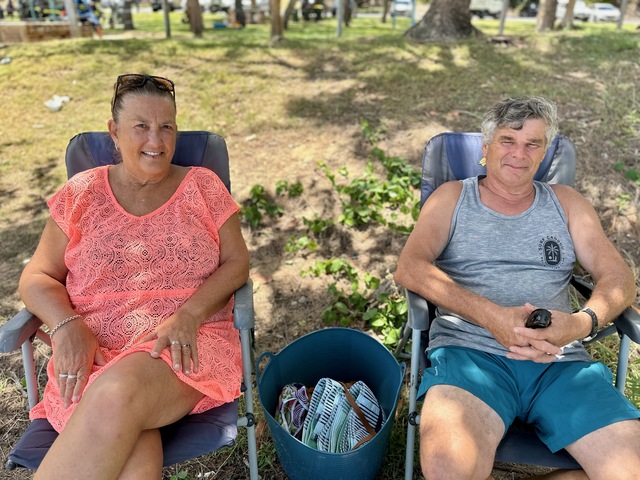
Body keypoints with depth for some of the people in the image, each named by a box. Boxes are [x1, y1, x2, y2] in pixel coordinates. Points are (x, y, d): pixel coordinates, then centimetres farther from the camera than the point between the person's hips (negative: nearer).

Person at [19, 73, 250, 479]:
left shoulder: (202, 186, 6)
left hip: (187, 346, 0)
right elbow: (38, 276, 11)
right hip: (93, 352, 1)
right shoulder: (82, 193, 9)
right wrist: (66, 326, -10)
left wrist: (188, 316, -16)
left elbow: (236, 263, 1)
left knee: (115, 395, -34)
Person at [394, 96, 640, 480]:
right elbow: (410, 267, -3)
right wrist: (490, 316, -17)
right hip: (469, 351, -3)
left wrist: (582, 323, -15)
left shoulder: (566, 203, 19)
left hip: (560, 362, 4)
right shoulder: (452, 197, 11)